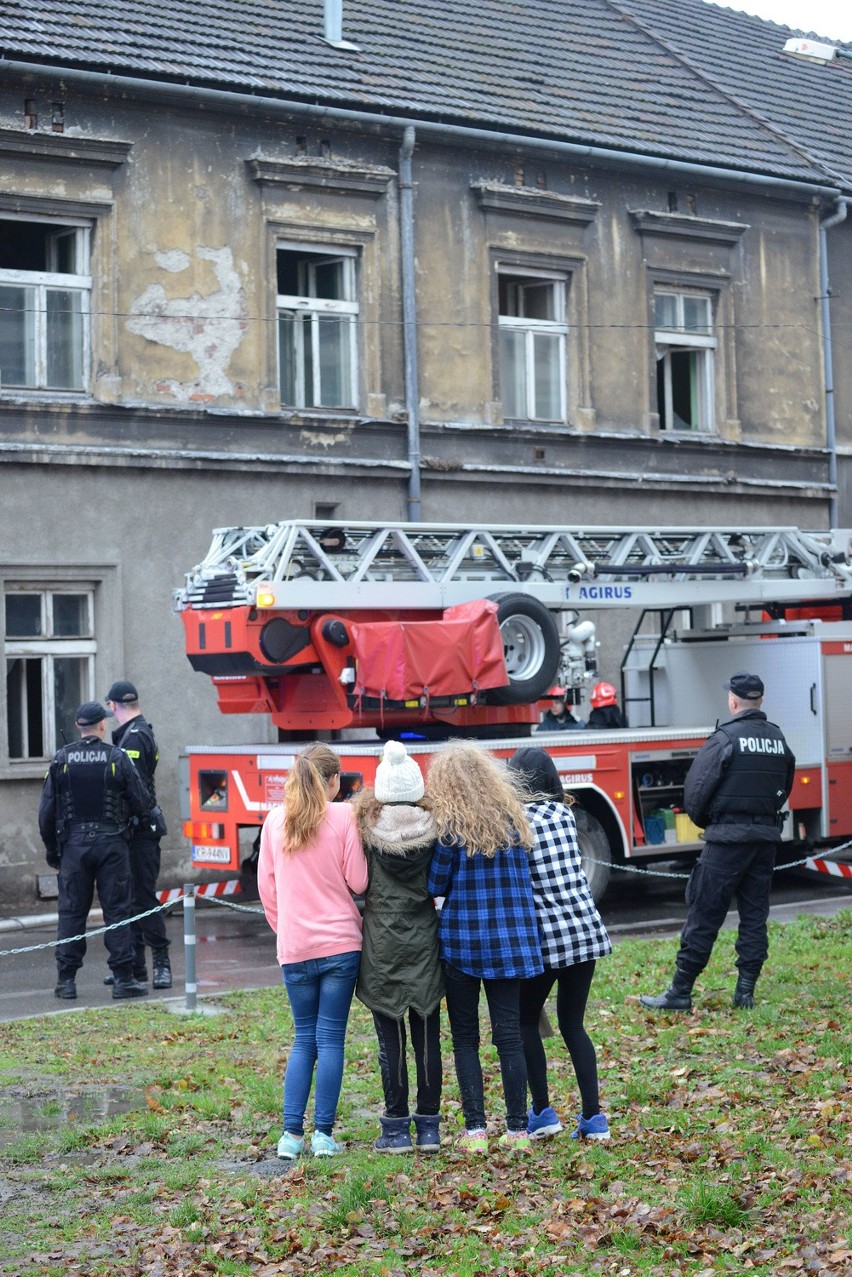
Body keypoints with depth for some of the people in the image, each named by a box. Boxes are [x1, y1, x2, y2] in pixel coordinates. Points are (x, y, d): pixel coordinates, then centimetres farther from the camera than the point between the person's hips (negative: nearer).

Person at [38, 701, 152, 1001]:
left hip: (74, 844, 2)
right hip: (111, 843, -2)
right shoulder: (117, 758, -4)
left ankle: (66, 979, 8)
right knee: (117, 910, 3)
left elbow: (46, 810, 1)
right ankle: (122, 979, 1)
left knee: (71, 911, 7)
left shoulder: (61, 759, 0)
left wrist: (51, 850, 10)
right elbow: (141, 802, -5)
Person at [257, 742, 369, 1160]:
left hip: (294, 947, 3)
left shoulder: (275, 820, 4)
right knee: (330, 1038, 2)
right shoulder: (343, 816, -6)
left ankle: (292, 1133, 6)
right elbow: (358, 881, -5)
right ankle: (323, 1134, 1)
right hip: (340, 943, -3)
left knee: (304, 1038, 12)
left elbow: (265, 886, 8)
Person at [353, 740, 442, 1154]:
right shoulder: (434, 828, -4)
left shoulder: (366, 826, -8)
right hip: (425, 945, 1)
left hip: (382, 946, -1)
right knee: (427, 1038, 8)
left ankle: (396, 1128, 8)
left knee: (392, 1040, 4)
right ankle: (428, 1127, 13)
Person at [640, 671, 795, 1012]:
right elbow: (785, 788, 16)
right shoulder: (779, 740, 9)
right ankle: (745, 991, 11)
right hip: (766, 837, 6)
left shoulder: (726, 738, -12)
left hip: (727, 838, -6)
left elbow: (696, 789, -12)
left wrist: (704, 821, 6)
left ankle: (680, 992, 0)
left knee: (703, 916, -3)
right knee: (754, 915, 11)